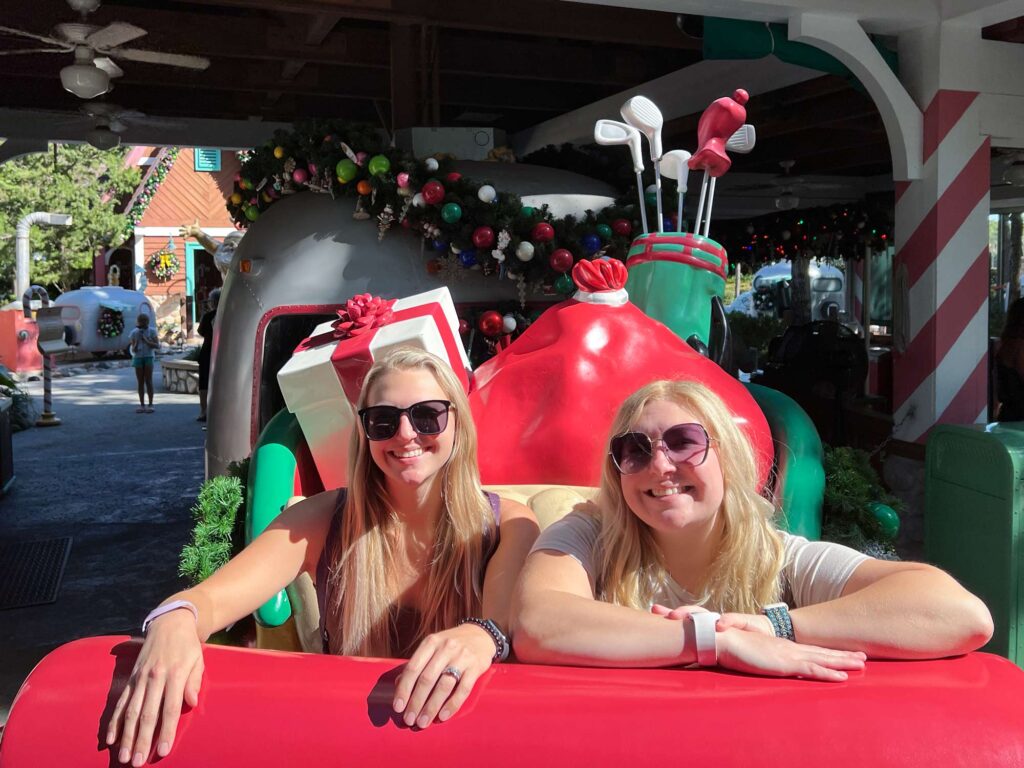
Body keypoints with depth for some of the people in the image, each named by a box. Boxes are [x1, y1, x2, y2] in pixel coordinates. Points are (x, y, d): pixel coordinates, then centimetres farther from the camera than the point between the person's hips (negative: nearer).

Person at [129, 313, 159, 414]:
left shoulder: (151, 331, -1)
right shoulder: (134, 332, 3)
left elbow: (157, 346, -6)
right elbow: (133, 350, 3)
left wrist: (146, 341, -16)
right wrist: (137, 341, -15)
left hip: (149, 357, -2)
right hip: (138, 358, 2)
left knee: (148, 381, -5)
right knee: (140, 382, 3)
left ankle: (150, 404, -3)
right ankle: (142, 405, 7)